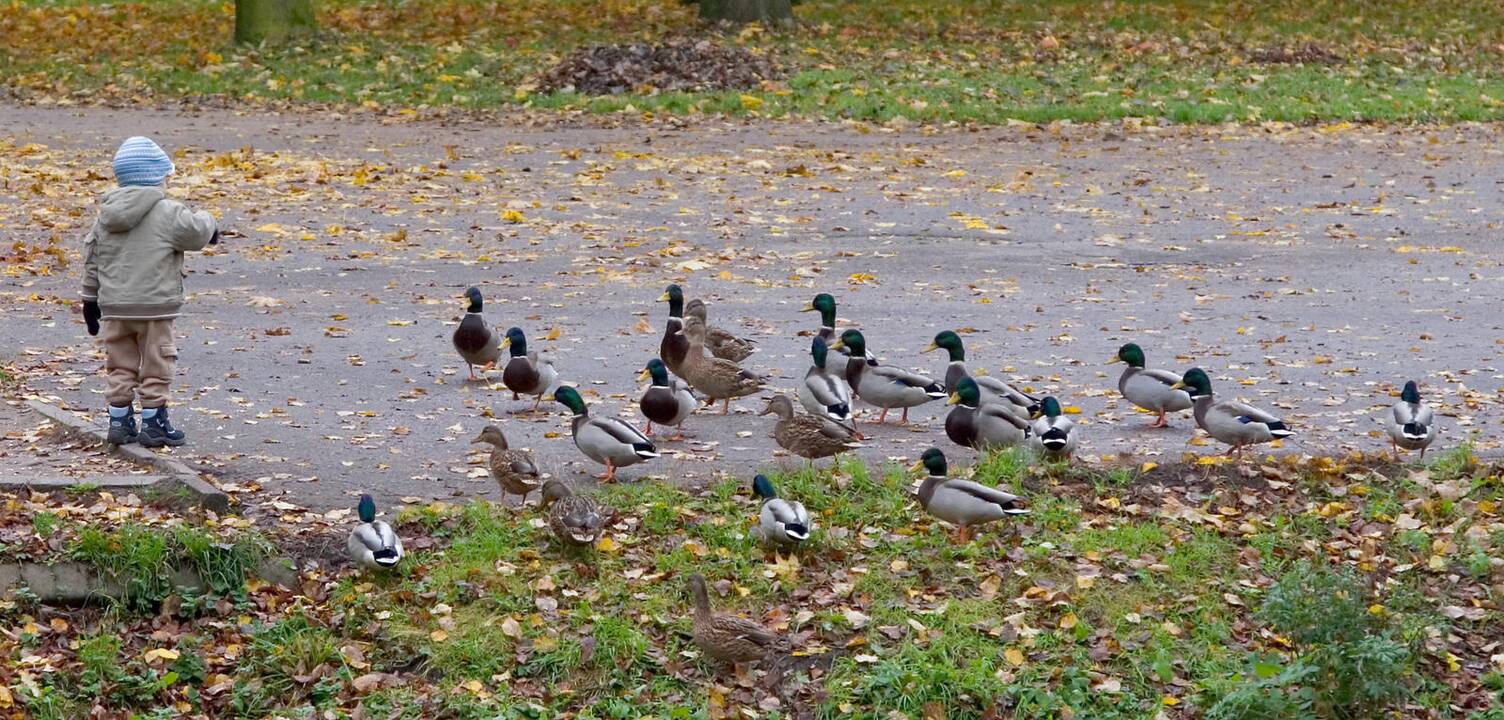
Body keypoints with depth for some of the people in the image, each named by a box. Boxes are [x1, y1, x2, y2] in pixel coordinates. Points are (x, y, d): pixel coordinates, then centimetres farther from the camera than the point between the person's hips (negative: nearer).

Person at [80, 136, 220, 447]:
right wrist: (209, 223, 18)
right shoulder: (168, 213, -12)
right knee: (156, 365, 5)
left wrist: (91, 298, 21)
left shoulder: (105, 217, 8)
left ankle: (119, 421, 15)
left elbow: (92, 258, 12)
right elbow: (198, 232, -6)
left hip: (114, 307, 5)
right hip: (155, 306, -5)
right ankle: (153, 424, 8)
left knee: (120, 366, 14)